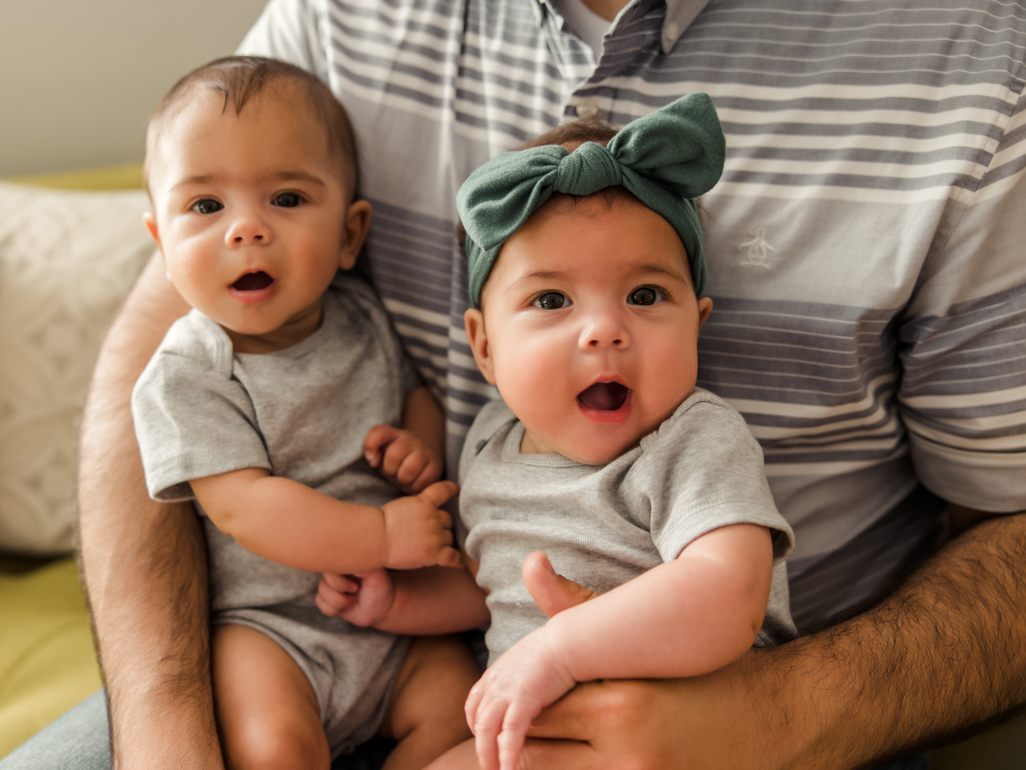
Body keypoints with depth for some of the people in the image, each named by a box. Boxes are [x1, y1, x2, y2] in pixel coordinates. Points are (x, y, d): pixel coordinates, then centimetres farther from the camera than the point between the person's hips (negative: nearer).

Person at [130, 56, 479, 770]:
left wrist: (423, 444, -5)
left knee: (456, 703, -11)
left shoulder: (361, 316, 2)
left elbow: (413, 389, 19)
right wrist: (385, 535, -26)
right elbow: (243, 507, -22)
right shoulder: (185, 376, -15)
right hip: (268, 623, -5)